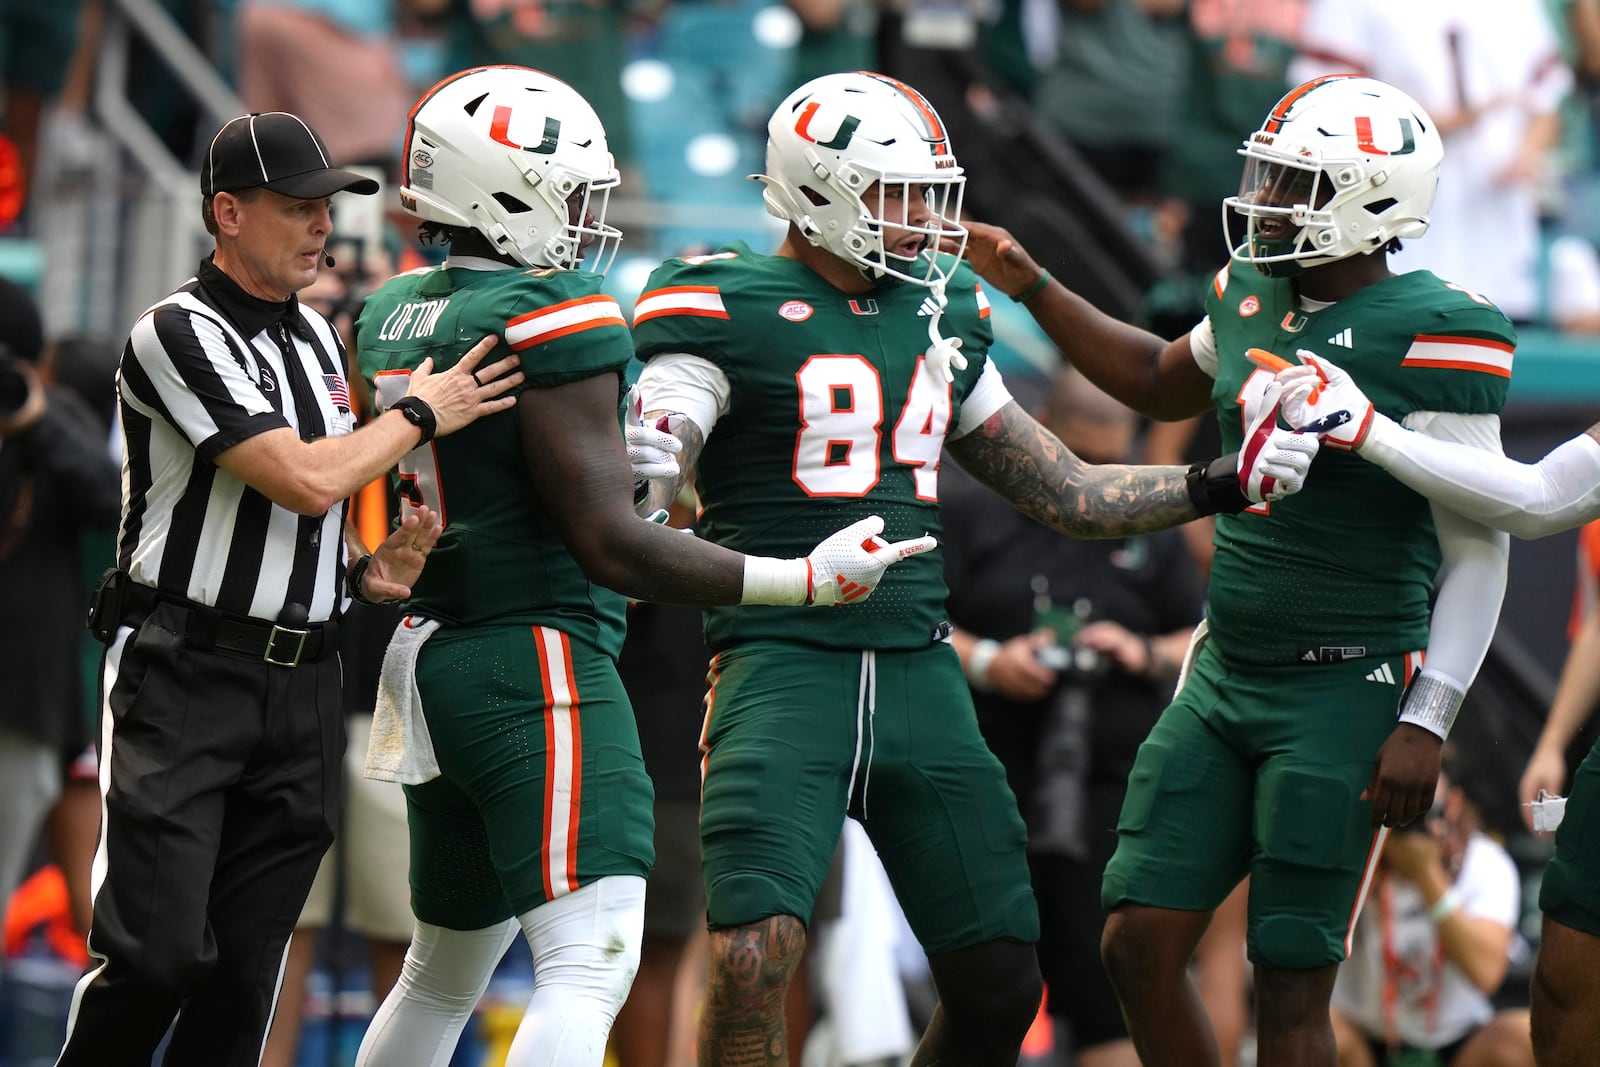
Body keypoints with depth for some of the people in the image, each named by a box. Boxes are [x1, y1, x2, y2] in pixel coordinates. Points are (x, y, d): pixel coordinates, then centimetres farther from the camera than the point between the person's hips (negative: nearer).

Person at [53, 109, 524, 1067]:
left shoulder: (317, 338, 14)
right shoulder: (179, 335, -13)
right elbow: (304, 481, -21)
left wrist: (366, 569, 3)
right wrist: (420, 416, -7)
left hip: (301, 689, 7)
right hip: (185, 674, -7)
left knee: (245, 973, 5)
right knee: (157, 951, -13)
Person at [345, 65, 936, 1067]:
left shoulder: (392, 317, 9)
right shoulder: (554, 322, -15)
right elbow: (612, 546, -17)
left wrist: (603, 452, 23)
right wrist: (805, 580, -15)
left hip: (430, 661, 9)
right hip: (538, 664, -9)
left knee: (444, 973, 21)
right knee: (589, 967, -14)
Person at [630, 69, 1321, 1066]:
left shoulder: (936, 319, 16)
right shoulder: (731, 310, -3)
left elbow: (1068, 494, 22)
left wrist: (1223, 482, 13)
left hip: (920, 674, 6)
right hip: (787, 670, -6)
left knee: (999, 985, 5)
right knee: (753, 962, -21)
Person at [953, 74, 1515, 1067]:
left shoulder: (1430, 336, -15)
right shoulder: (1255, 294, 7)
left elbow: (1478, 554, -14)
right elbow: (1162, 382, 30)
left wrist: (1426, 725, -20)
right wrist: (1031, 287, 23)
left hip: (1350, 690, -7)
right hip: (1227, 676, 8)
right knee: (1141, 947, 4)